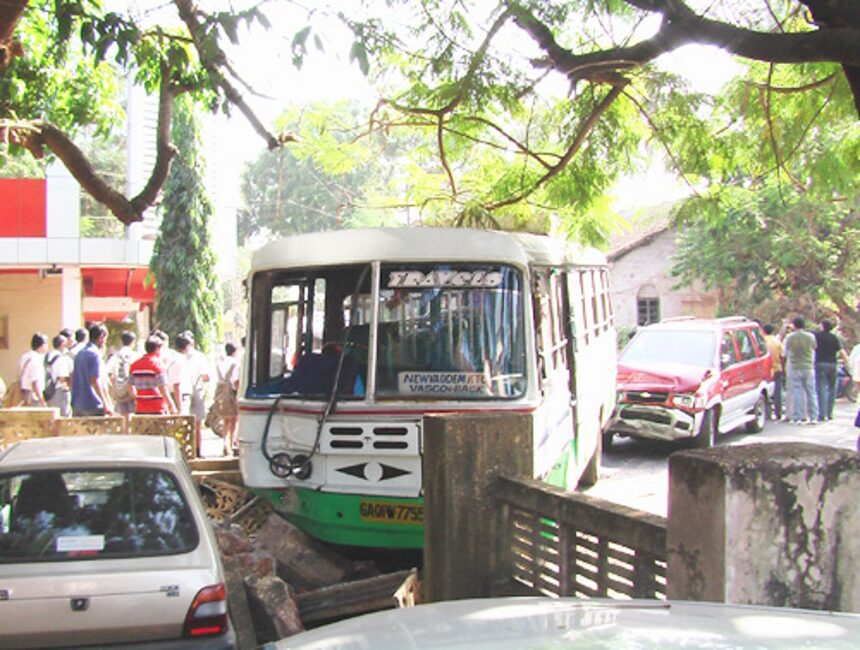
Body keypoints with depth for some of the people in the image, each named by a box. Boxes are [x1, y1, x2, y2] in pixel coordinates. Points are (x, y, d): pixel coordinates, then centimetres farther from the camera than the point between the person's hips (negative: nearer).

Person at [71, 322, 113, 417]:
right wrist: (106, 403, -18)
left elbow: (72, 379, 17)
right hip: (94, 405, -8)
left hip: (78, 405, 8)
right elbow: (95, 381, -18)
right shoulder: (95, 354, -11)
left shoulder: (79, 354, 14)